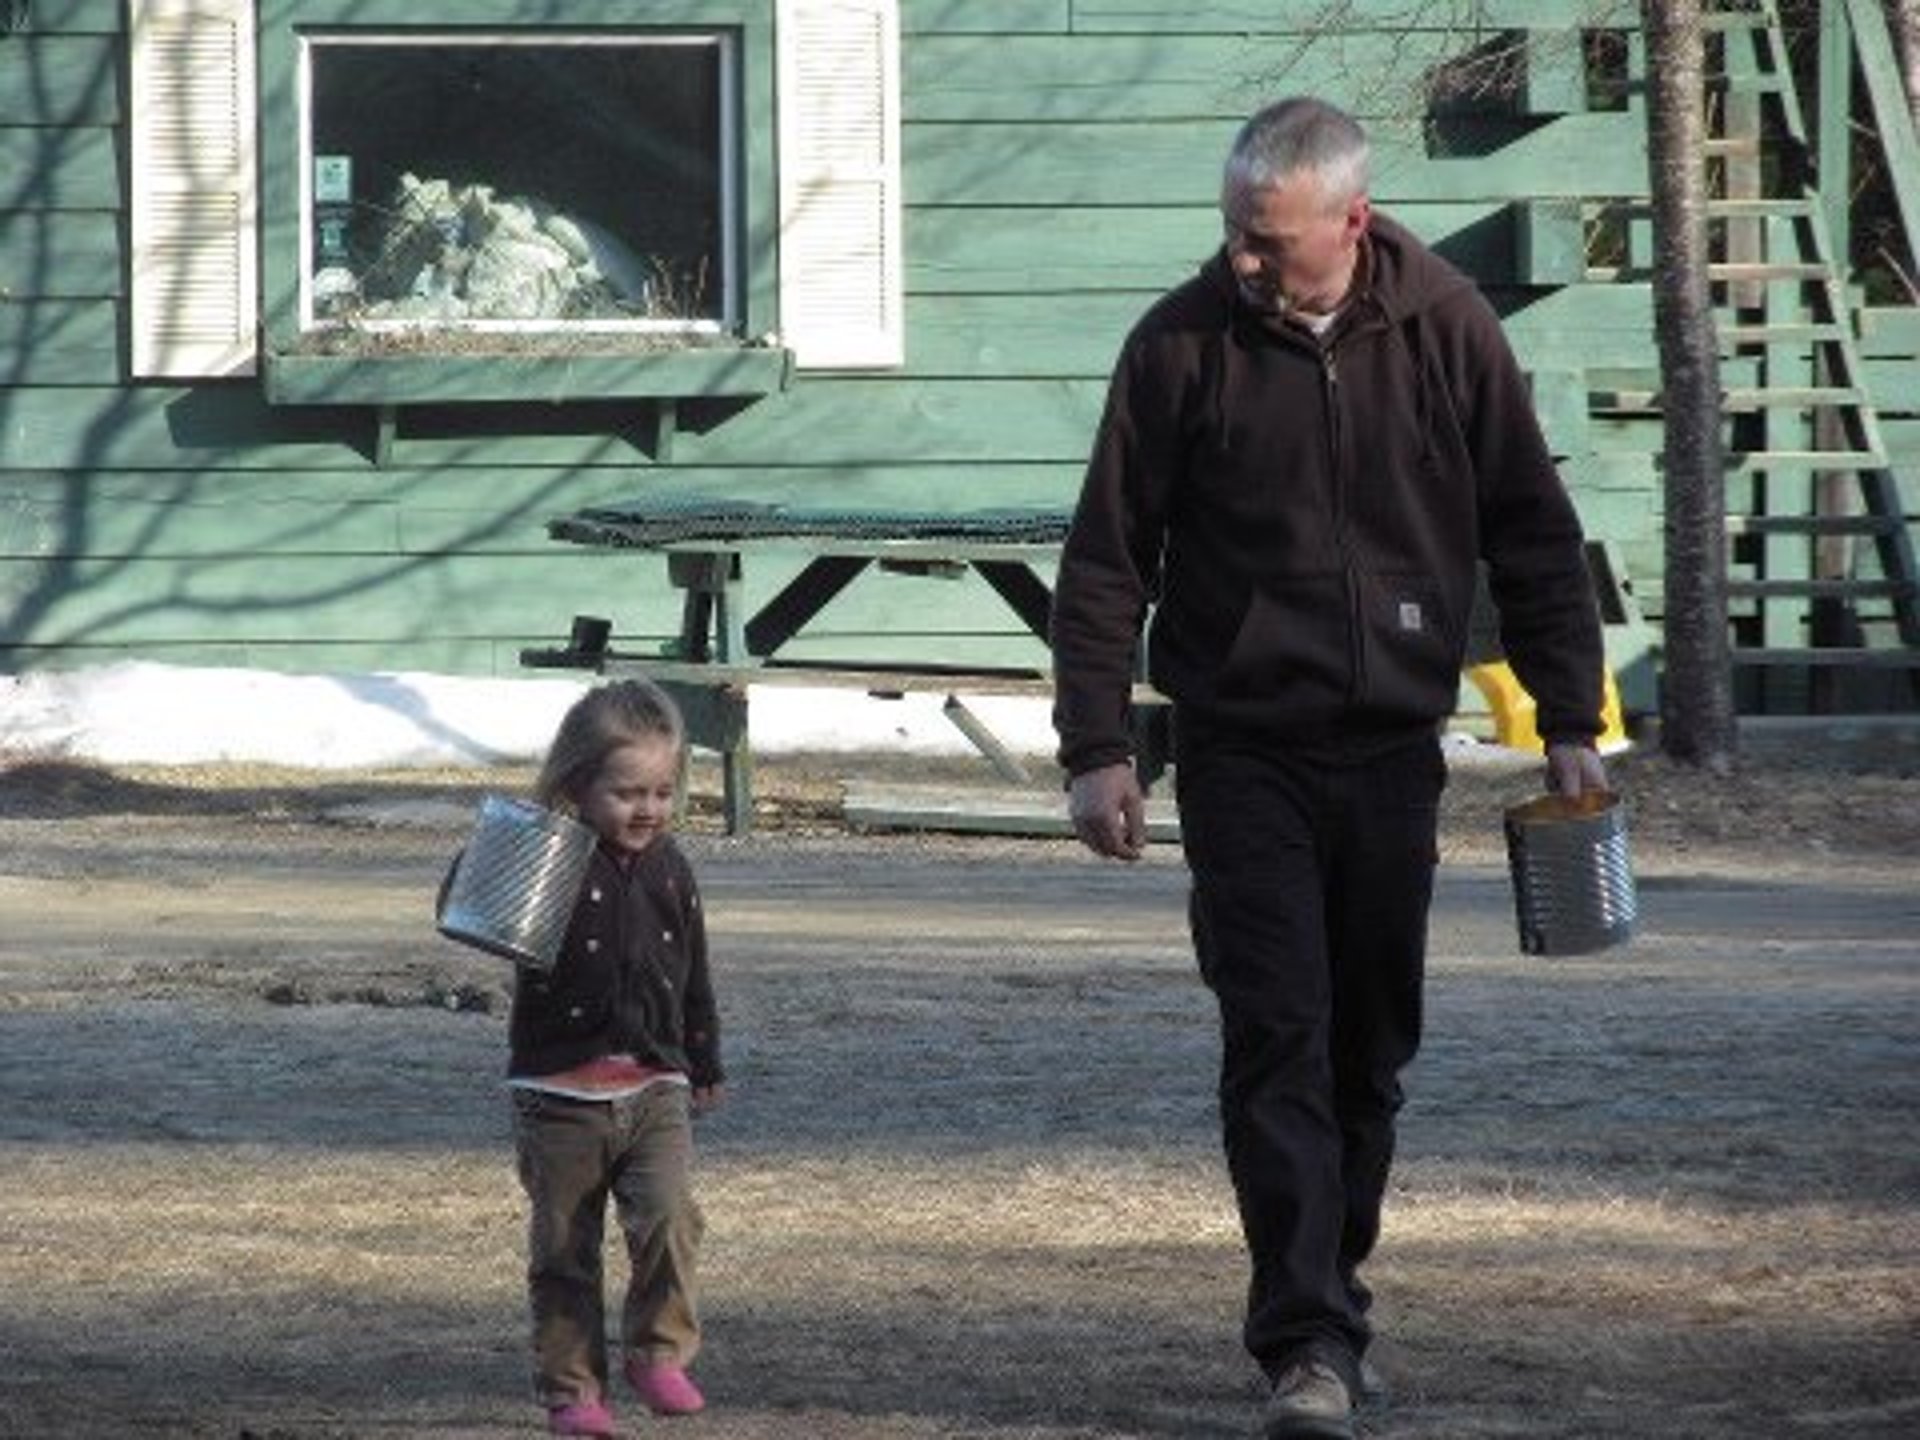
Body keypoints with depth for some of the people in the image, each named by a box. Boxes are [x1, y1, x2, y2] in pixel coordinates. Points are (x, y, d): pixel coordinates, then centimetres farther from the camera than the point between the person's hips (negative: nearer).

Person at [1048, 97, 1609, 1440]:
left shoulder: (1446, 329, -1)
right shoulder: (1184, 343, -6)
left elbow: (1534, 534, 6)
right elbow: (1108, 559, -2)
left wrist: (1572, 721, 3)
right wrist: (1097, 748, -7)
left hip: (1394, 749, 2)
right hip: (1244, 751, -2)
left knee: (1372, 1048, 10)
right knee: (1278, 1040, -10)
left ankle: (1331, 1296, 25)